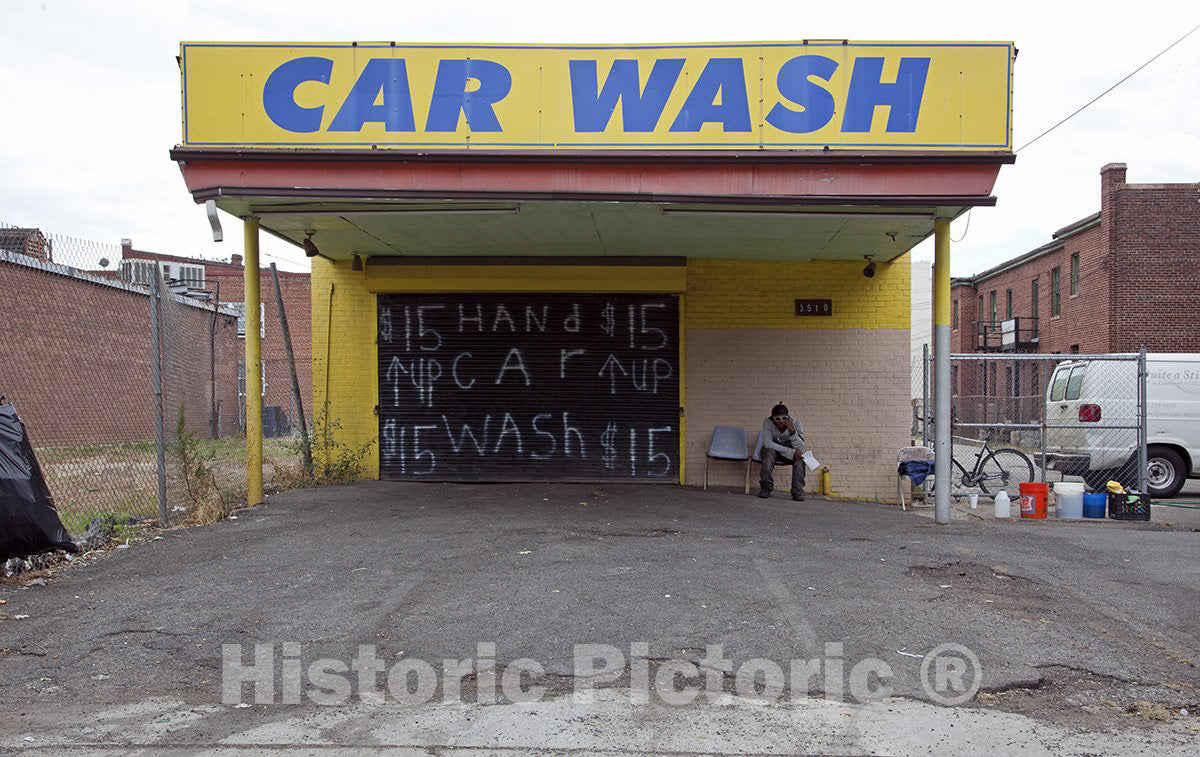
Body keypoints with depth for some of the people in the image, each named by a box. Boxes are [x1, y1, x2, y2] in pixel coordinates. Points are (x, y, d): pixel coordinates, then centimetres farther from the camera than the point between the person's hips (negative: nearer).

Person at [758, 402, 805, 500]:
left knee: (800, 456, -30)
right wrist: (791, 452, -36)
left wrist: (792, 431, -41)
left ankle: (798, 491, -26)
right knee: (769, 452, -35)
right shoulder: (768, 423, -21)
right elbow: (768, 444, -31)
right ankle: (765, 488, -29)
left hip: (790, 452, 2)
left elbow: (800, 448, -25)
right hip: (772, 451, -1)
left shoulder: (796, 424, -17)